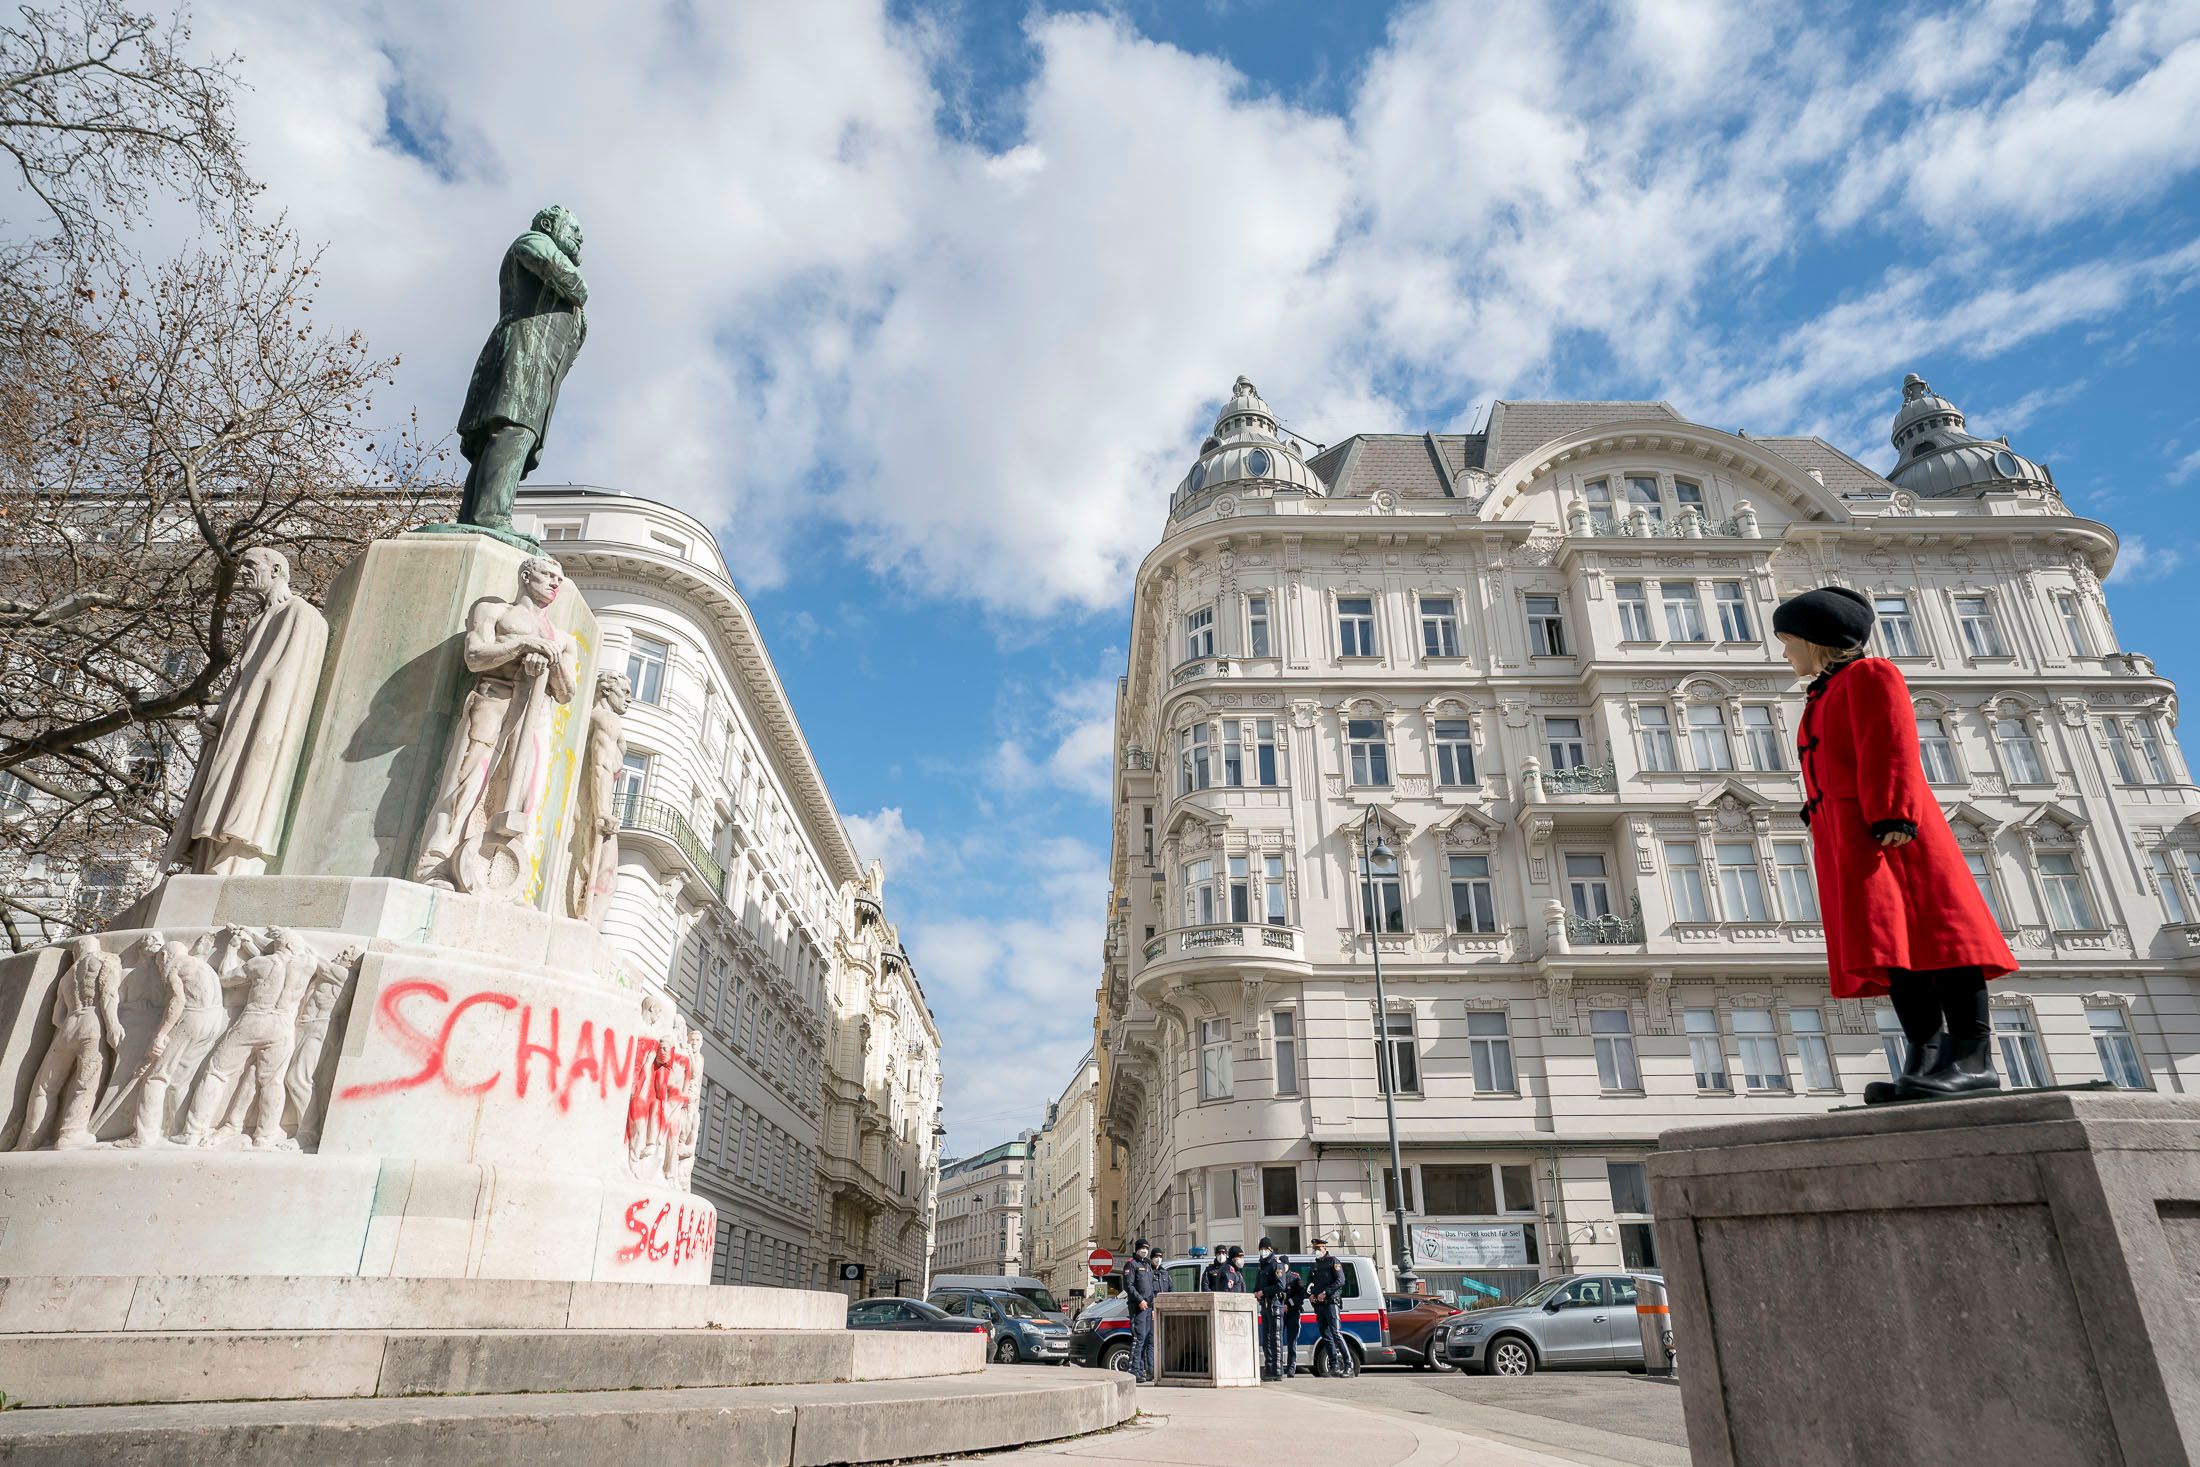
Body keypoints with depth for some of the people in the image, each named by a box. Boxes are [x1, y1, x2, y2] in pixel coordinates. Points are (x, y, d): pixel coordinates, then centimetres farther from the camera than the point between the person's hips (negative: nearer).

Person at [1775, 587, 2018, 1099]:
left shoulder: (1869, 675, 2)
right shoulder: (1823, 698, 27)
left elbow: (1892, 750, -11)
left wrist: (1891, 817, -20)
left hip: (1888, 834, -9)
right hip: (1849, 842, 9)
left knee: (1929, 936, -11)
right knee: (1893, 946, 2)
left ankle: (1973, 1058, -11)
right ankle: (1925, 1057, 0)